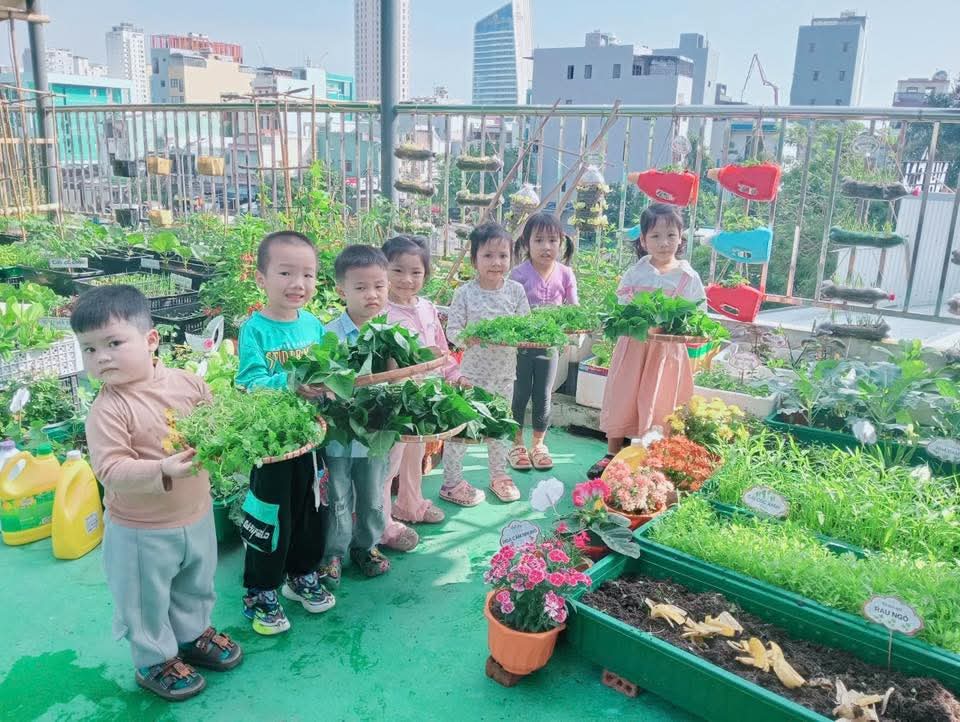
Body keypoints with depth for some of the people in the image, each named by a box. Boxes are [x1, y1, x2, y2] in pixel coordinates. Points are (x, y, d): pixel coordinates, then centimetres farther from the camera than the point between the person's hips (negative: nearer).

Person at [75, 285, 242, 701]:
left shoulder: (187, 382, -9)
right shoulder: (108, 409, -22)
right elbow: (110, 471, -26)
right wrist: (162, 470, -38)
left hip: (197, 515, 5)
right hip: (141, 531, -4)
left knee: (196, 588, 27)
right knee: (147, 602, 16)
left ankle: (193, 635, 52)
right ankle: (155, 660, 40)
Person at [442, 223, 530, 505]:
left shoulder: (516, 290, -3)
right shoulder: (465, 293, -11)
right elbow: (453, 331, -13)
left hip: (505, 372, 4)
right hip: (473, 372, -3)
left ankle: (499, 475, 36)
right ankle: (451, 482, 17)